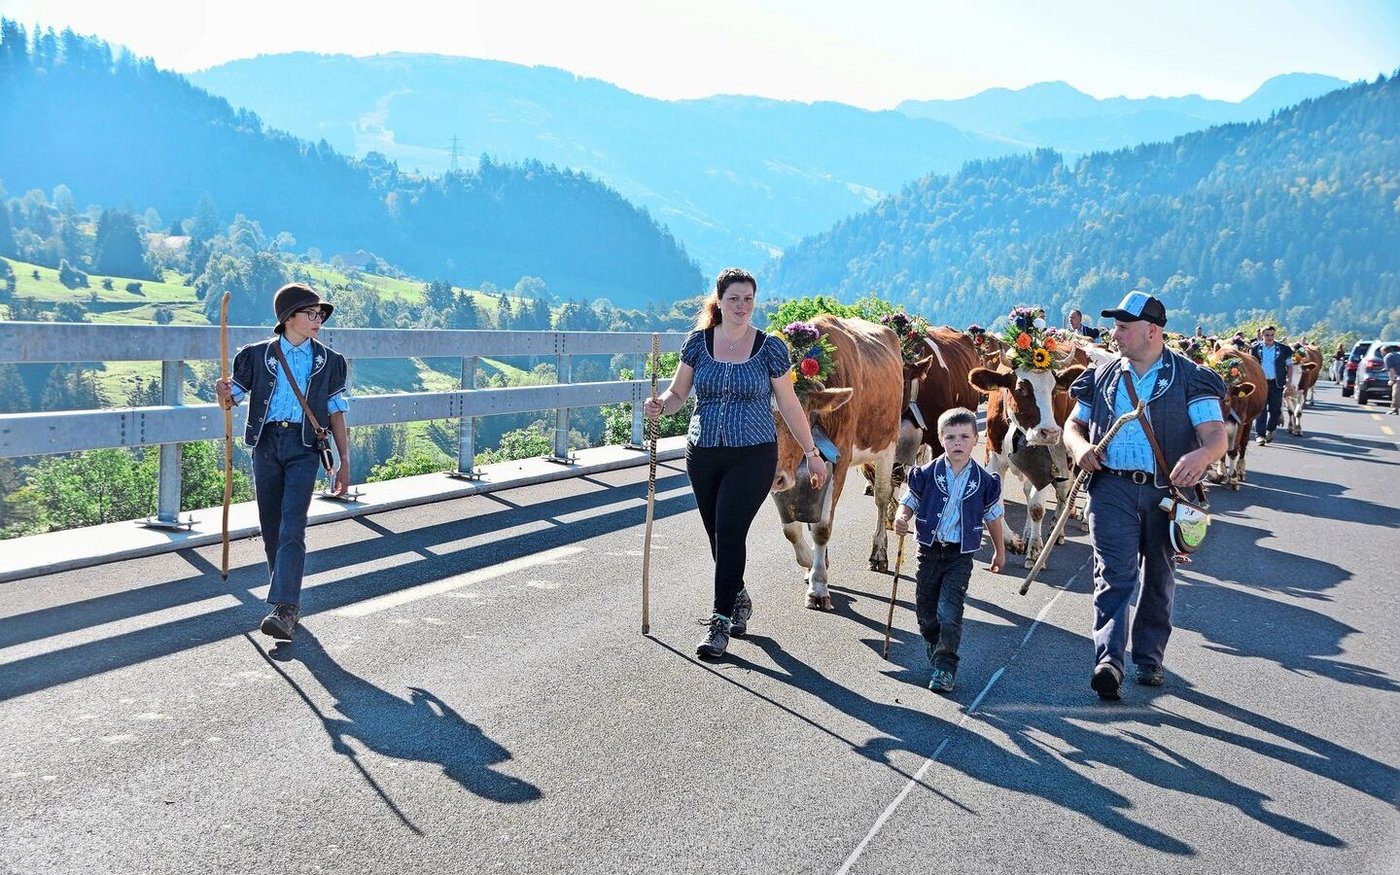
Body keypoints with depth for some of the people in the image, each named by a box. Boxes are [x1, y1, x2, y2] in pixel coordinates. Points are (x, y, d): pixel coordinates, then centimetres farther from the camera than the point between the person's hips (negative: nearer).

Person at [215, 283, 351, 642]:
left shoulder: (329, 361, 9)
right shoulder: (258, 355, 8)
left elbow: (336, 413, 11)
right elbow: (234, 396, 11)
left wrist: (344, 462, 8)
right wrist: (224, 394, -15)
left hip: (304, 448, -2)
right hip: (267, 443, 2)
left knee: (292, 529, -14)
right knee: (271, 529, 7)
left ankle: (283, 610, -19)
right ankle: (290, 601, 22)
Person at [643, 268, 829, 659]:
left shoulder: (770, 347, -2)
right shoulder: (698, 342, 3)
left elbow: (789, 405, 3)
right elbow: (678, 394, 7)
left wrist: (812, 453, 5)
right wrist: (660, 404, -16)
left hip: (753, 456, -3)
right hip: (703, 454, 3)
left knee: (730, 533, -13)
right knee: (717, 535, 11)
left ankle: (721, 622, -4)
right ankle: (739, 598, 36)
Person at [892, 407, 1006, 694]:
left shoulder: (984, 481, -4)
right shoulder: (926, 474, -6)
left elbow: (993, 517, 8)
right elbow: (908, 503, 0)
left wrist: (999, 551, 19)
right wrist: (901, 518, -23)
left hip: (960, 555, -2)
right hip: (929, 551, 2)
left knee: (949, 614, -11)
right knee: (925, 610, 13)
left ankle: (945, 667, 1)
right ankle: (935, 651, 40)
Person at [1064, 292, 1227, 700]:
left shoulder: (1190, 377, 1)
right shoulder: (1103, 376, 12)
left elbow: (1216, 435, -8)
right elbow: (1073, 424, 18)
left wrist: (1201, 455, -32)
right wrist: (1079, 446, -7)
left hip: (1167, 491, -1)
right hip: (1112, 487, 1)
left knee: (1159, 579, 10)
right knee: (1113, 573, -11)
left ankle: (1149, 659, 25)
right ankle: (1108, 660, -18)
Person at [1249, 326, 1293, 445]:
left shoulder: (1283, 349, 4)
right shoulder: (1255, 349, 2)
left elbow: (1290, 365, 10)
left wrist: (1289, 380, -1)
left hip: (1277, 383, 1)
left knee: (1275, 409, 6)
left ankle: (1270, 430, 29)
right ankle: (1260, 434, -5)